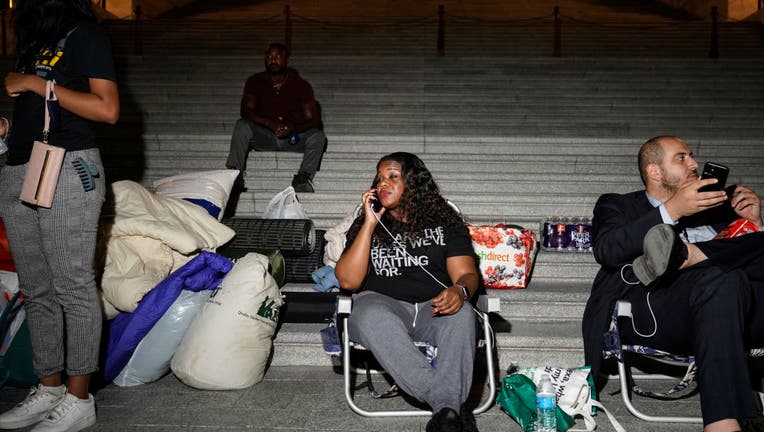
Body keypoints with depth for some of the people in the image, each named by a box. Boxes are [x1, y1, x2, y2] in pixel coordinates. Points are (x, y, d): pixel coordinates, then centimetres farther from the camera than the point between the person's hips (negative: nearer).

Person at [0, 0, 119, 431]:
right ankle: (49, 389, 20)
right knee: (36, 290, 10)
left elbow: (108, 110, -12)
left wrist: (37, 84, -10)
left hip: (67, 170, -8)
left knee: (73, 287, -5)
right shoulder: (35, 40, 22)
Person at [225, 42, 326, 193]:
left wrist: (294, 127, -31)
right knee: (242, 126, -27)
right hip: (264, 135, 1)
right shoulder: (255, 82, -2)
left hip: (293, 137, 0)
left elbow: (314, 120, -9)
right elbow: (246, 111, -15)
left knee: (318, 136, -28)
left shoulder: (301, 85, -6)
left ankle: (302, 179, -32)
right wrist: (270, 123, -33)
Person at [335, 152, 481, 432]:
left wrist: (460, 291, -19)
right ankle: (452, 407, -43)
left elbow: (466, 274, 6)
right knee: (369, 313, -37)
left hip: (434, 309, 1)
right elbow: (348, 281, 3)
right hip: (383, 306, 0)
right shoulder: (366, 226, 18)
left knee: (461, 313, -34)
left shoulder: (444, 223, 17)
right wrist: (370, 224, 0)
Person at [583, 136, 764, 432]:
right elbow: (606, 251, -6)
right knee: (721, 279, -37)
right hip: (651, 312, -4)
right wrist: (671, 210, -14)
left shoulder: (715, 205, 31)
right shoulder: (617, 206, 17)